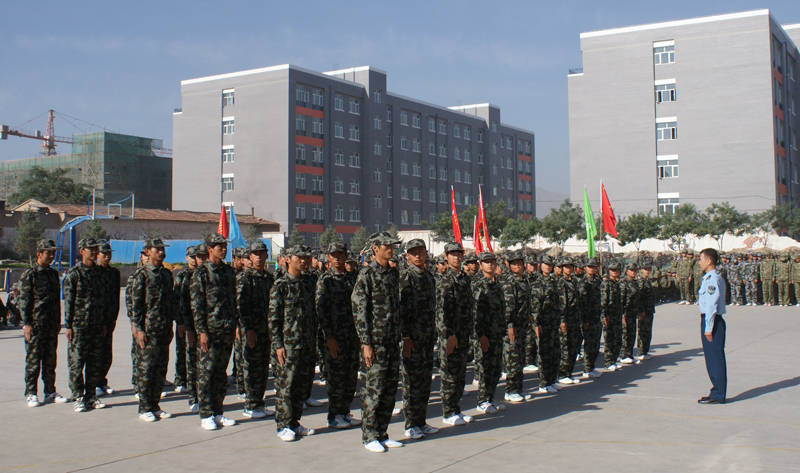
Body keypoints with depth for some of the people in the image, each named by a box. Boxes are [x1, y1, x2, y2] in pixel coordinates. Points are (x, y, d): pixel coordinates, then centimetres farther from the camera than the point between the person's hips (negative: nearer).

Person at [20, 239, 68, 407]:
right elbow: (23, 301, -8)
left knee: (50, 360, 9)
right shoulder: (29, 275, -6)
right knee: (33, 361, 1)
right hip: (35, 325, -6)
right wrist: (26, 324, -13)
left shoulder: (53, 274, 12)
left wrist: (58, 321, 14)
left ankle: (50, 392, 16)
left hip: (51, 325, 6)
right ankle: (31, 394, 9)